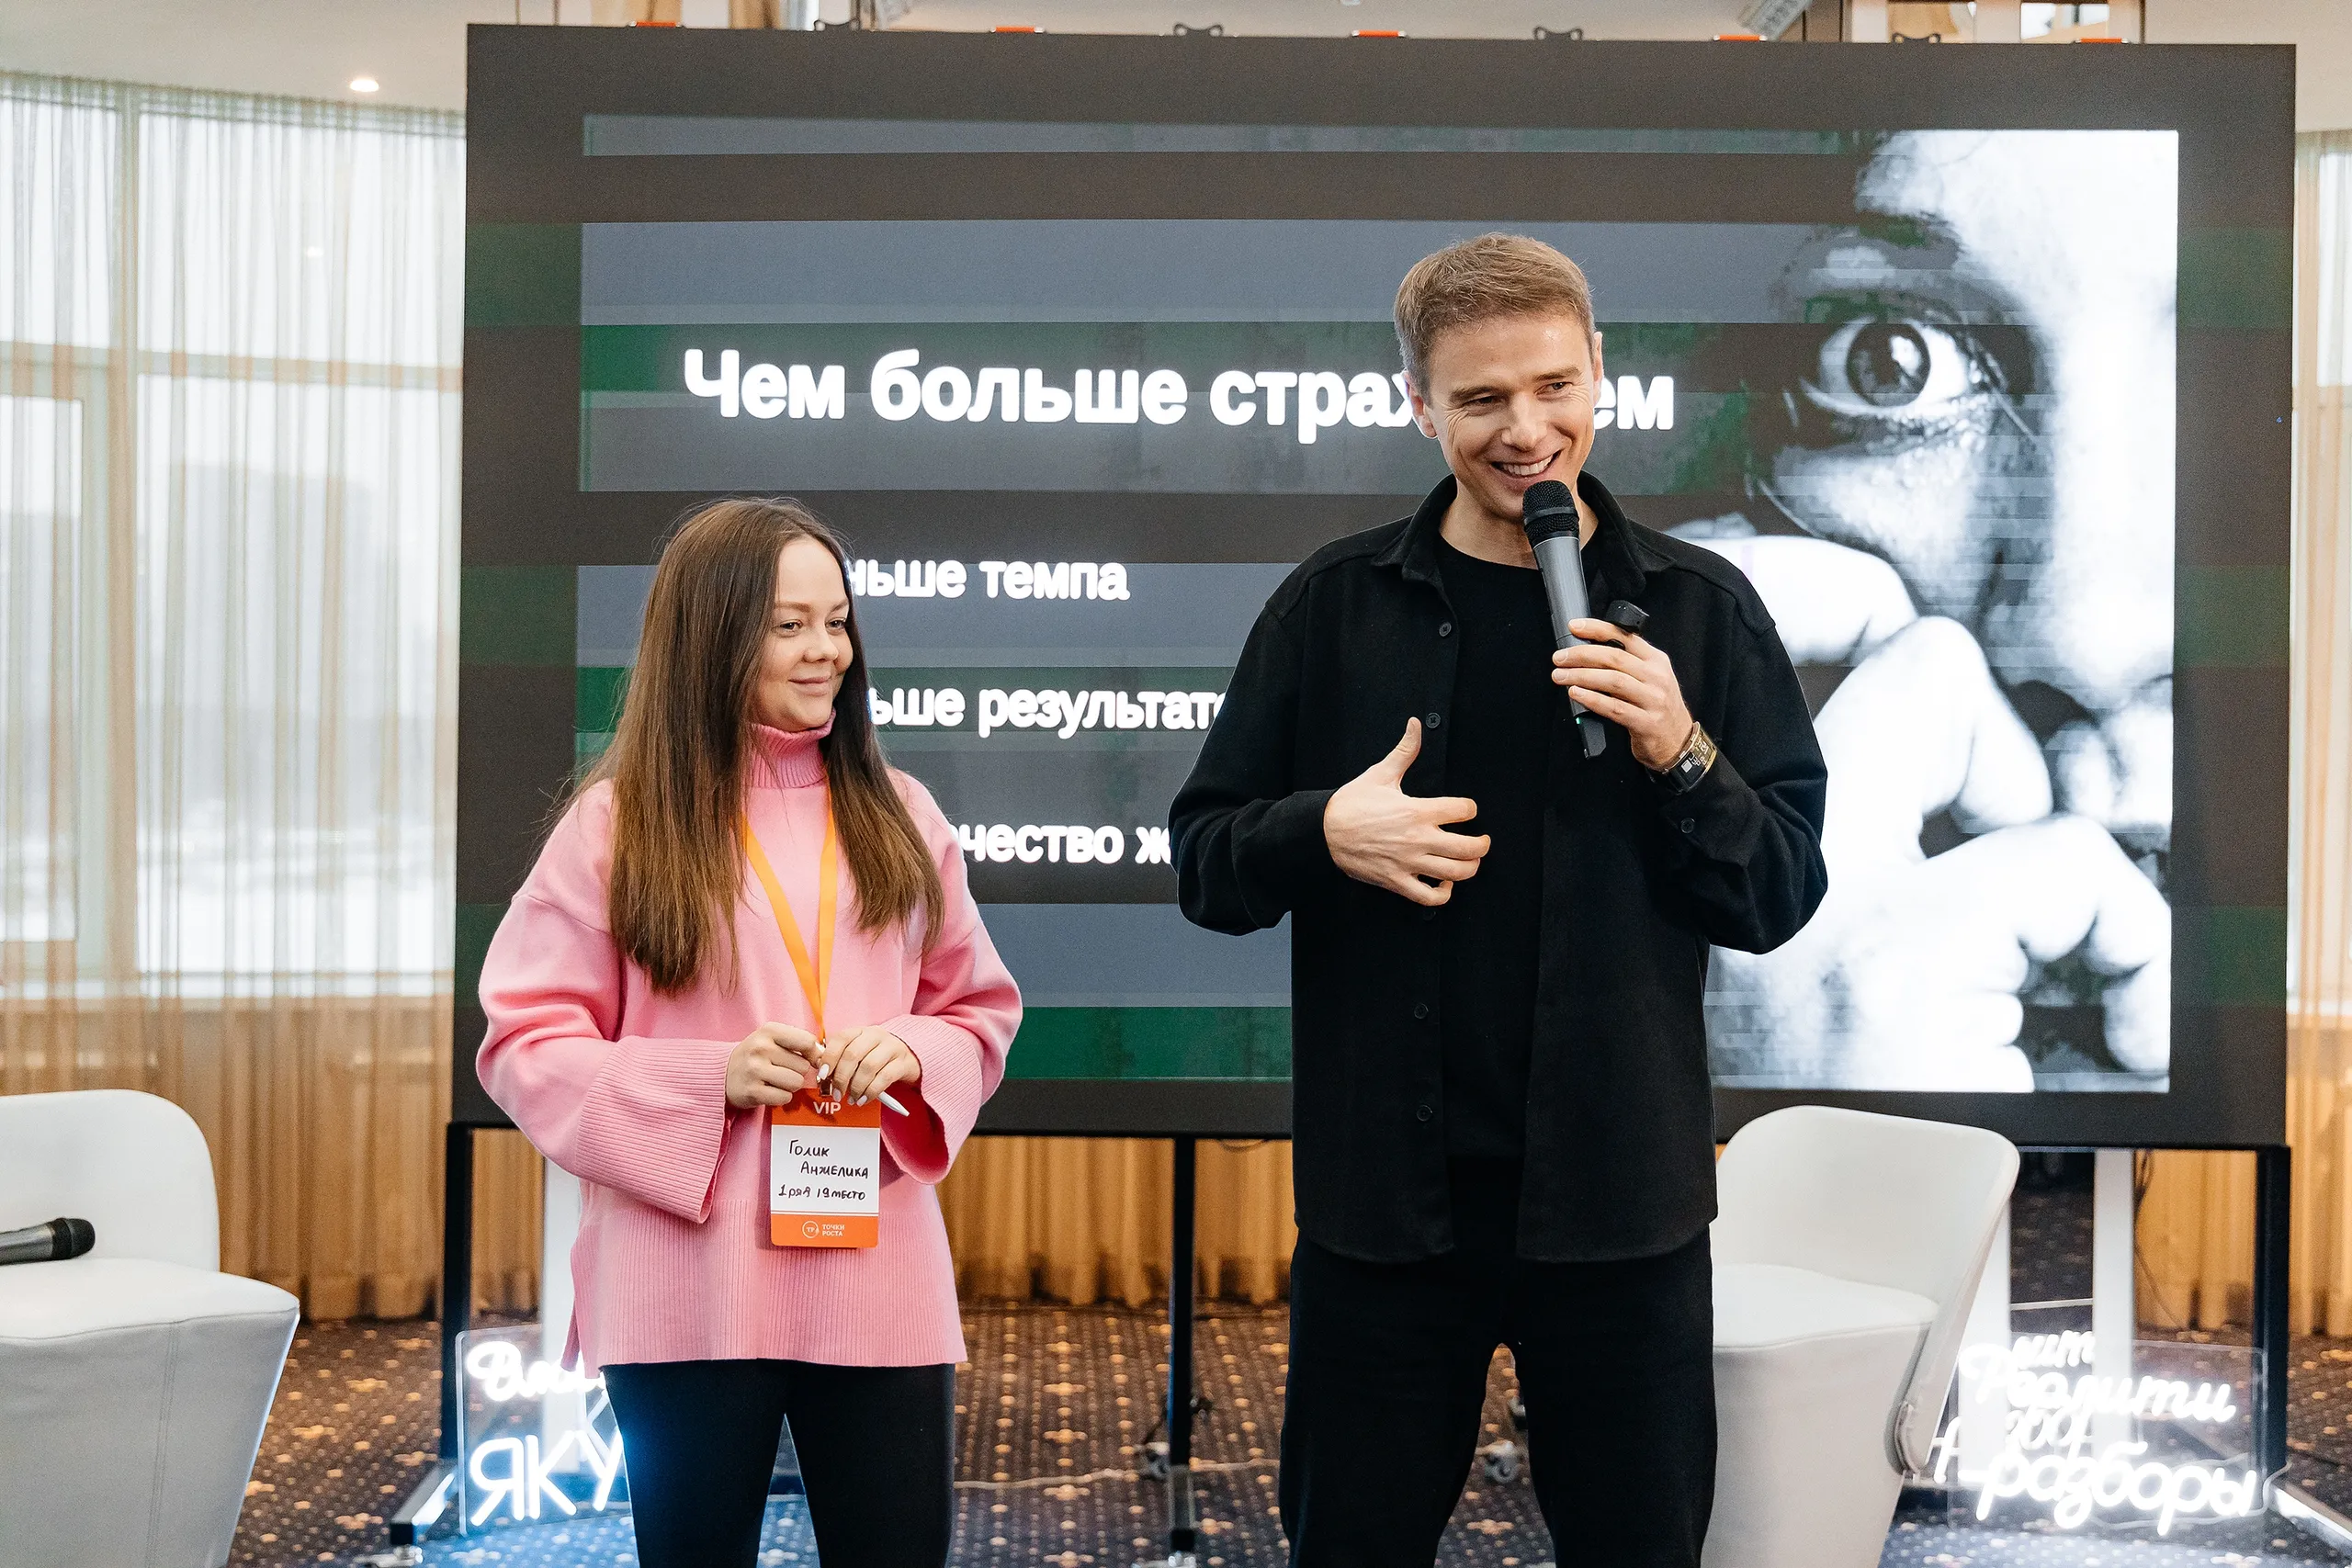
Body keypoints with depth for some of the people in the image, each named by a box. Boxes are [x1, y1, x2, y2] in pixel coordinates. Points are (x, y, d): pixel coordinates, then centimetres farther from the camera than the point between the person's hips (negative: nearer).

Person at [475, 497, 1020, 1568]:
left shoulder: (896, 816, 8)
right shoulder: (619, 822, -2)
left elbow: (981, 1011, 14)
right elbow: (524, 1047, -3)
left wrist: (911, 1053, -9)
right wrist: (711, 1077, -16)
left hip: (877, 1284, 3)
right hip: (688, 1296, -2)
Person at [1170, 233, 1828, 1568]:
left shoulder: (1698, 607, 2)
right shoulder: (1337, 605, 2)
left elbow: (1780, 897, 1)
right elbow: (1205, 862, 4)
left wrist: (1681, 754, -16)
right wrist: (1322, 831, -16)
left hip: (1618, 1198, 0)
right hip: (1383, 1193, 0)